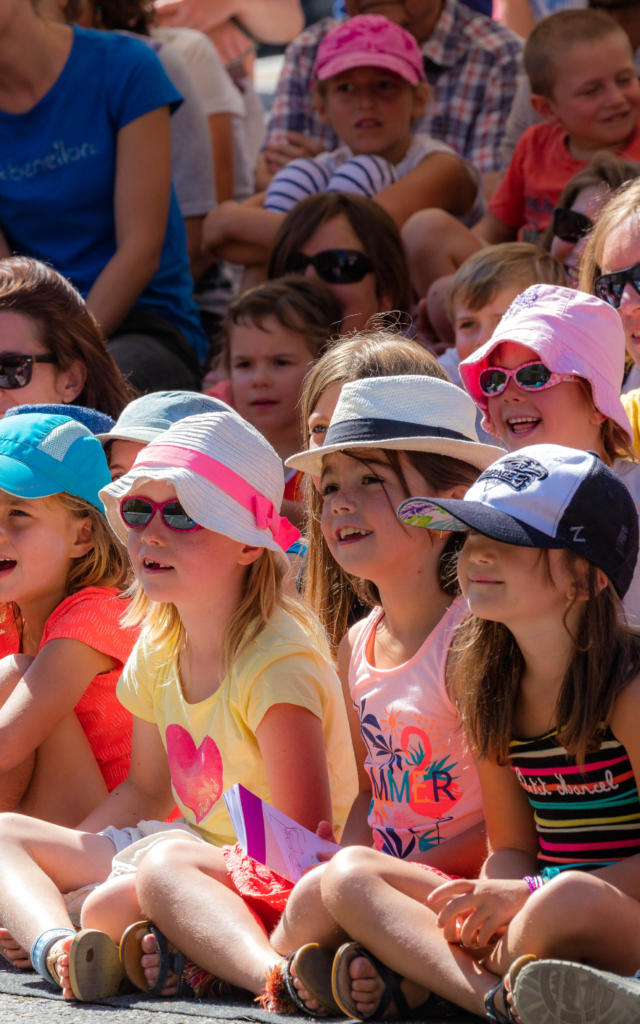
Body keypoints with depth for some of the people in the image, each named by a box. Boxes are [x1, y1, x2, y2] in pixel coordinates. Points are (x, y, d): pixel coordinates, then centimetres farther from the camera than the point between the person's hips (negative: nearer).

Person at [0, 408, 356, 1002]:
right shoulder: (159, 649, 7)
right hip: (192, 850, 10)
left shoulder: (276, 663, -18)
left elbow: (305, 833, -22)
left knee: (115, 907, -38)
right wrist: (59, 862, 12)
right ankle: (56, 948, -27)